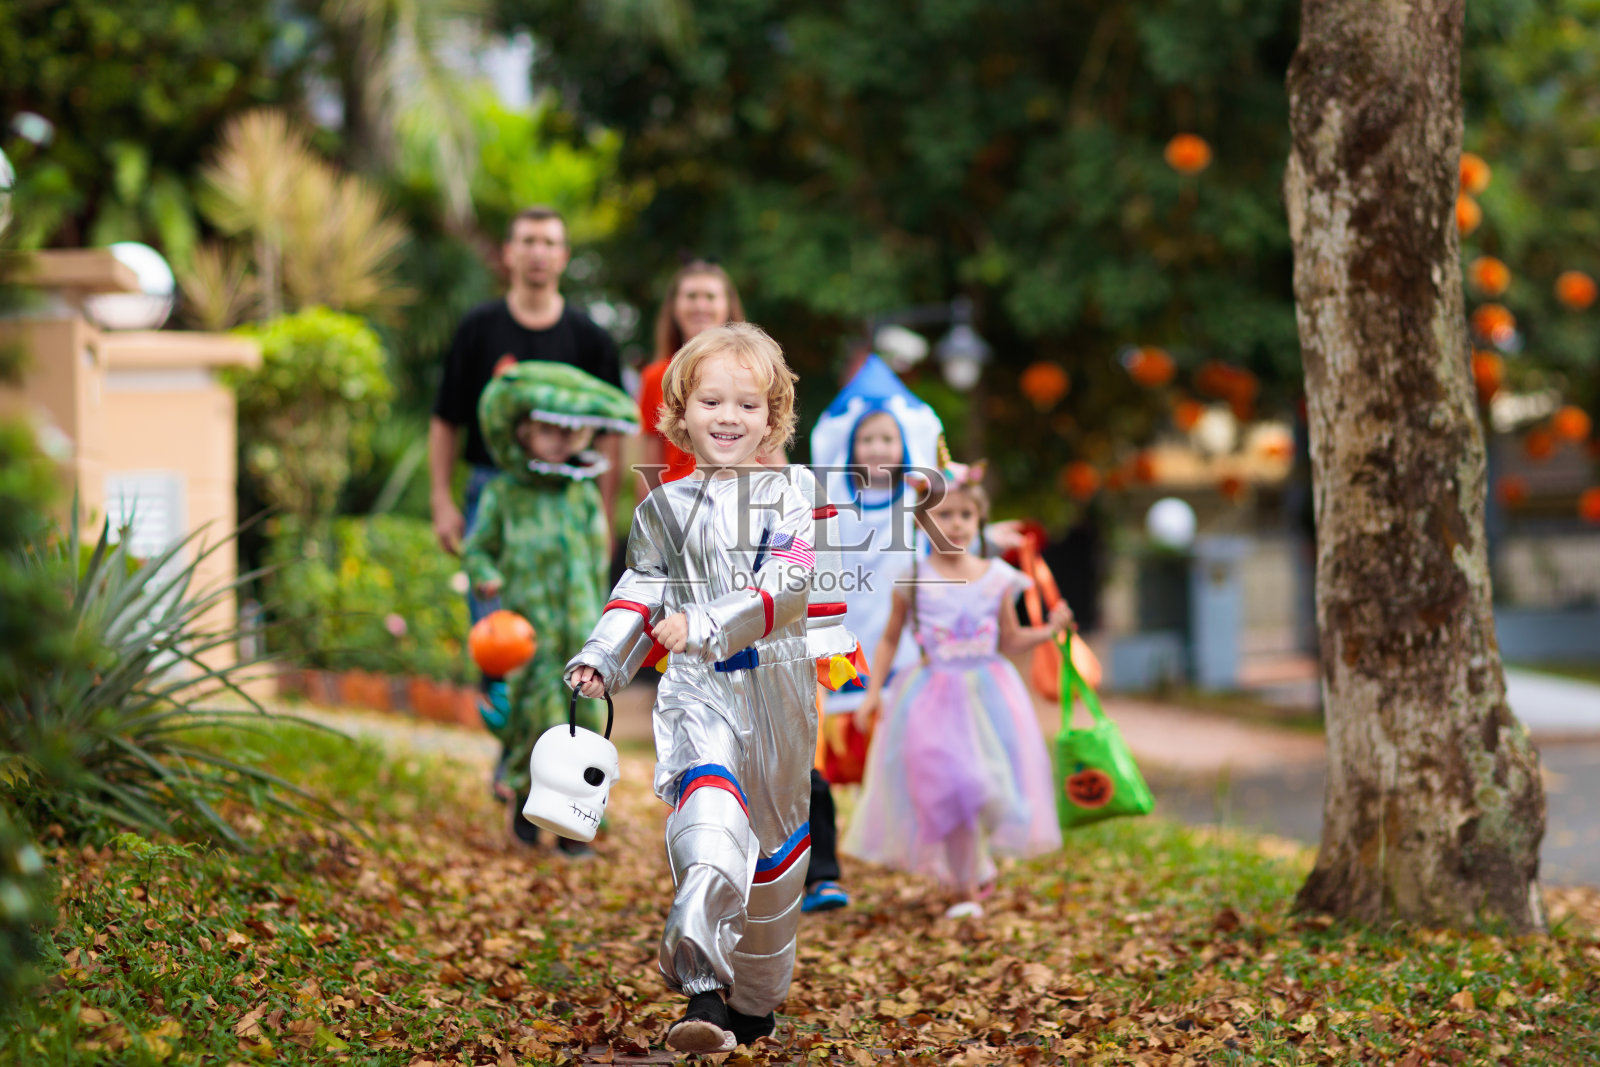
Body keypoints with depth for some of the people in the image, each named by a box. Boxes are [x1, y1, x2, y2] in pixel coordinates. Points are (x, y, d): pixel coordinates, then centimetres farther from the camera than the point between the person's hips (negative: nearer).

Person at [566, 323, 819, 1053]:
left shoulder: (784, 498, 2)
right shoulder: (661, 508, 9)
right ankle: (704, 992, -40)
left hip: (773, 688, 1)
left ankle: (756, 998, 31)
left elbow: (785, 589, -12)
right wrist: (601, 662, -1)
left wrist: (703, 624, -22)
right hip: (695, 691, -1)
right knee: (707, 803, -26)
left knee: (774, 838, 11)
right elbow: (638, 599, 15)